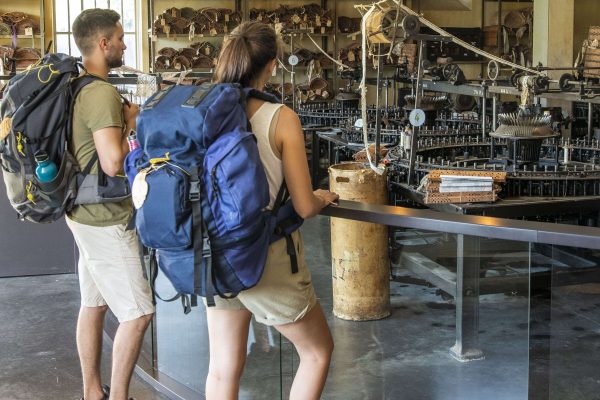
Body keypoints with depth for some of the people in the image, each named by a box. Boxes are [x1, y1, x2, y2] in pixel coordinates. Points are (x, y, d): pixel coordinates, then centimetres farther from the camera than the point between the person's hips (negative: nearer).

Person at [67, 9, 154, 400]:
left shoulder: (77, 87, 10)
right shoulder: (104, 93, -21)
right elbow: (113, 163, -27)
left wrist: (124, 119, 10)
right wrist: (131, 124, -11)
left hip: (87, 213, 10)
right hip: (106, 219, -10)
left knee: (94, 304, 15)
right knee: (138, 312, -4)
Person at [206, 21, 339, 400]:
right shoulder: (282, 119, -16)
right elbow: (304, 207, -14)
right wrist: (322, 198, 8)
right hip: (268, 259, -4)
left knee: (224, 368, 15)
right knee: (318, 351, 19)